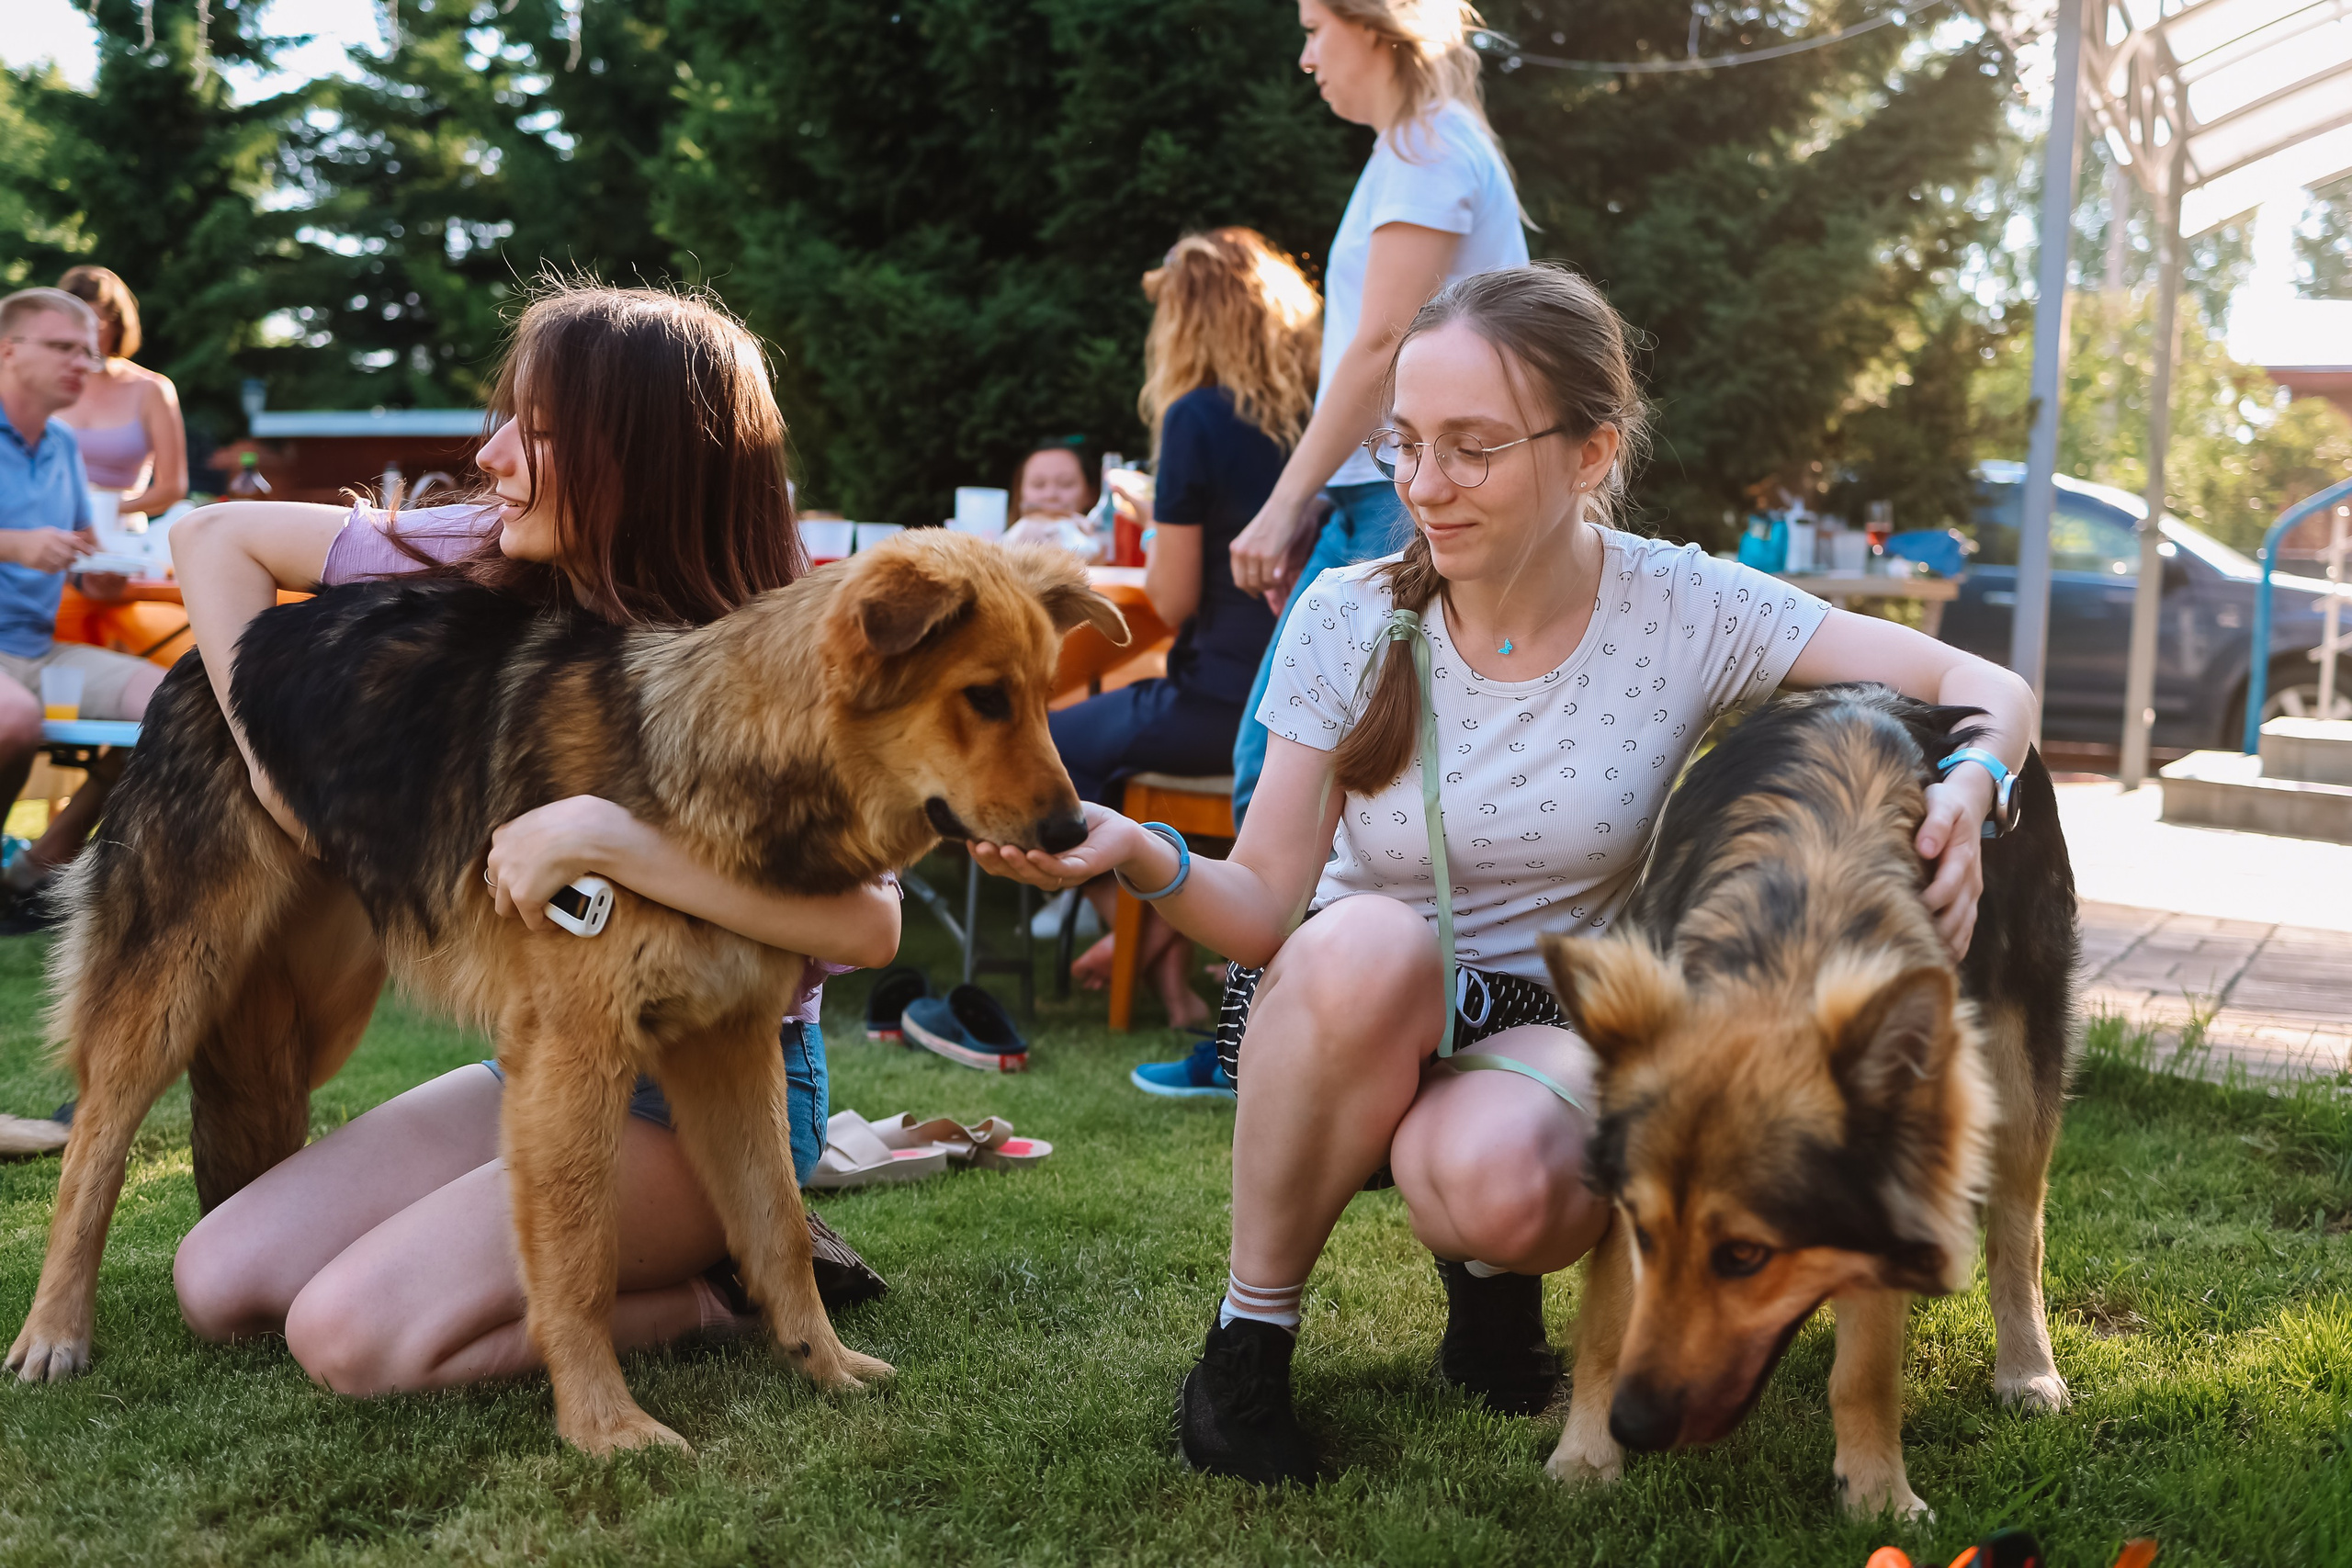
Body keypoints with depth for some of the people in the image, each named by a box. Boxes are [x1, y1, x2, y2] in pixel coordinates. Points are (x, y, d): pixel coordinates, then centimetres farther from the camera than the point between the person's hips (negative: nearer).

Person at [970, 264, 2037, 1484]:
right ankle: (1247, 1339, -15)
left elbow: (1988, 687, -9)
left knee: (1500, 1186, -36)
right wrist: (1140, 856, -31)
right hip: (1346, 1017, 1)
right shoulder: (1350, 620, -8)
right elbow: (1263, 905, -9)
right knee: (1369, 942, -35)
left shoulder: (1686, 615, -11)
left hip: (1556, 1022, -1)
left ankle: (1487, 1274, 4)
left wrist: (1968, 783, -32)